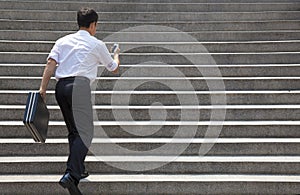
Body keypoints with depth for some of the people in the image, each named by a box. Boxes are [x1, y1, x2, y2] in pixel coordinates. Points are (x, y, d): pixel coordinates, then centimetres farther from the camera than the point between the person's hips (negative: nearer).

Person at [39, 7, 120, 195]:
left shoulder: (63, 40, 20)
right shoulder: (97, 44, 11)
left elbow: (51, 63, 5)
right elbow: (114, 68, 24)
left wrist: (43, 88, 1)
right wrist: (117, 56, 45)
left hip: (61, 86, 6)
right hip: (79, 85, -6)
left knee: (74, 130, 18)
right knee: (85, 131, -9)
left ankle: (78, 169, 26)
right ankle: (70, 175, -24)